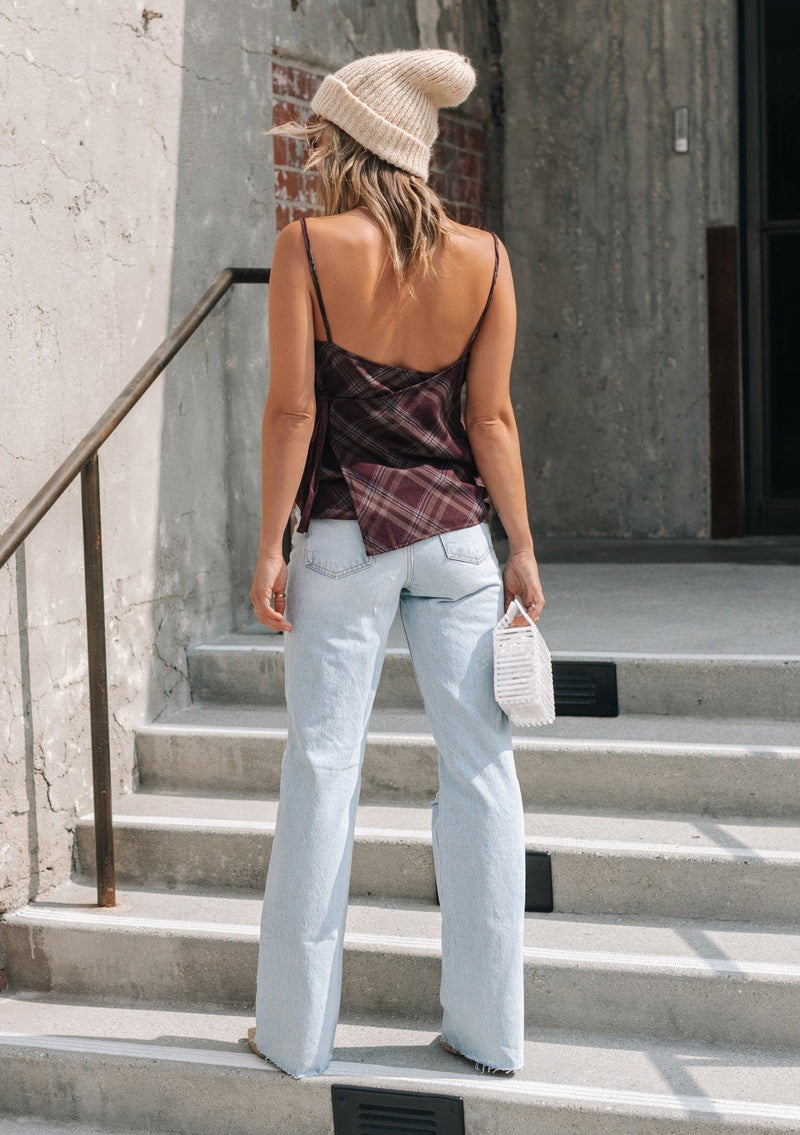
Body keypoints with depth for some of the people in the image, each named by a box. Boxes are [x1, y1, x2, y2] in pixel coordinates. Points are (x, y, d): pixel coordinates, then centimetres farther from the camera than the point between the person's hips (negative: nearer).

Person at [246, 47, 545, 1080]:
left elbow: (292, 408, -9)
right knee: (478, 765, 7)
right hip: (456, 531, 2)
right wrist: (521, 549, 7)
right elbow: (491, 416, 1)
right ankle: (488, 1028, 14)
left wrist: (270, 547, -4)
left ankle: (296, 1030, 12)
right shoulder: (484, 258, 1)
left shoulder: (309, 246, -7)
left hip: (344, 535, -2)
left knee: (322, 767, 4)